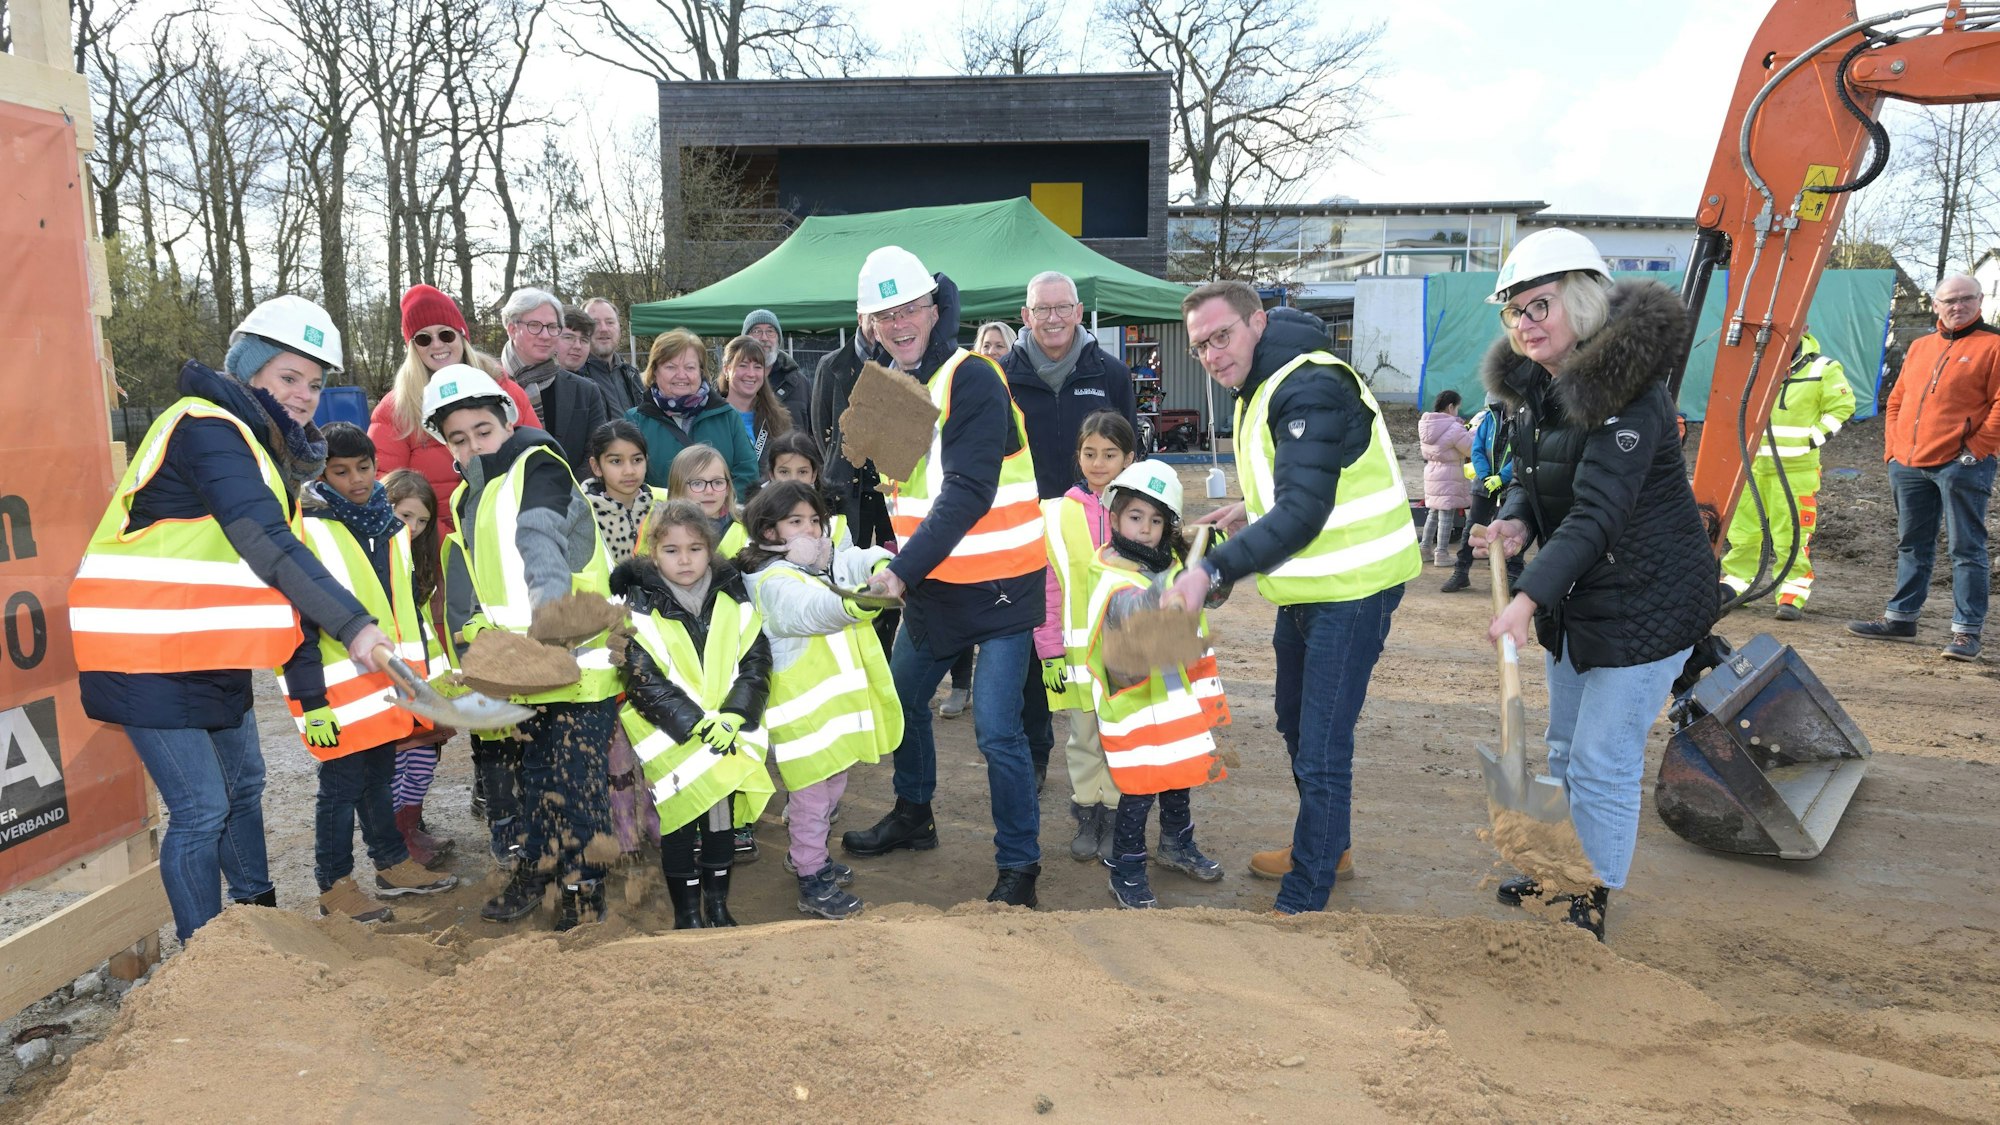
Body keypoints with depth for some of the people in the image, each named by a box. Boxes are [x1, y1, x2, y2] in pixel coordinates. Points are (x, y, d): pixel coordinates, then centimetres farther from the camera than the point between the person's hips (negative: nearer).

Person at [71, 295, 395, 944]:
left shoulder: (268, 444, 11)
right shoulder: (206, 430, -20)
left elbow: (272, 544, 13)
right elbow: (268, 545, -31)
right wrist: (352, 625, -38)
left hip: (211, 652, 10)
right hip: (148, 654, -10)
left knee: (243, 781, 20)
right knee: (201, 810, -7)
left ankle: (259, 917, 36)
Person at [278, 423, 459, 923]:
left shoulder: (390, 526, 11)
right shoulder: (307, 532, -11)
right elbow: (296, 623, -13)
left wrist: (422, 673, 18)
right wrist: (311, 701, -16)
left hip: (391, 684, 6)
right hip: (342, 688, -6)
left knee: (381, 777, 18)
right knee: (342, 785, 2)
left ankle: (393, 864, 30)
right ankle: (335, 885, 15)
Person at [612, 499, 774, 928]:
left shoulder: (733, 599, 2)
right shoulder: (641, 607, -8)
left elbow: (756, 662, -1)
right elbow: (643, 681, -13)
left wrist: (732, 717, -15)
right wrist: (697, 723, -20)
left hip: (726, 737, 3)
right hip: (671, 740, -3)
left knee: (722, 817, 10)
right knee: (679, 823, 0)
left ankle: (717, 902, 26)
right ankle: (686, 911, 16)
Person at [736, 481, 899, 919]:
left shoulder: (832, 562, 9)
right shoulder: (773, 581, -16)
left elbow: (862, 559, -10)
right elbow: (811, 609, -36)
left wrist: (881, 567, -34)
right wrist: (853, 602, -56)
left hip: (840, 698, 8)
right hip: (803, 706, -8)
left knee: (833, 784, 22)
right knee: (811, 795, 2)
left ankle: (807, 854, 41)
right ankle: (812, 883, 15)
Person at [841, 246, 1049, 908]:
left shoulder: (972, 379, -16)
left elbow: (968, 492, -25)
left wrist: (903, 571, -29)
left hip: (998, 583, -8)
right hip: (928, 581, 8)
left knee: (996, 728, -10)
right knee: (903, 698, 18)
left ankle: (1019, 865, 6)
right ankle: (912, 816, 41)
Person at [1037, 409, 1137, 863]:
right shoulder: (1057, 514, -2)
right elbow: (1047, 589, -1)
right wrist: (1051, 653, -3)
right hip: (1077, 651, 0)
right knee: (1083, 738, 12)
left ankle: (1115, 816, 23)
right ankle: (1087, 815, 26)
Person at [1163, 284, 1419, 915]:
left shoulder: (1310, 388, -24)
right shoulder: (1260, 387, 9)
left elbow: (1303, 514, -33)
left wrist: (1212, 571, -38)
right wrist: (1251, 511, 9)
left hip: (1352, 588, -11)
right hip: (1308, 585, 11)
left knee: (1321, 750, -8)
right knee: (1298, 725, 24)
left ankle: (1303, 902, 4)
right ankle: (1328, 850, 44)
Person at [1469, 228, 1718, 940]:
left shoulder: (1626, 394, -25)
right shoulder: (1534, 387, 2)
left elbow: (1595, 514, -32)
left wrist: (1527, 599, -38)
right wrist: (1515, 522, -11)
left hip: (1645, 601, -9)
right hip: (1576, 597, 9)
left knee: (1603, 763, -3)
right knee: (1566, 749, 22)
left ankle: (1593, 904, 14)